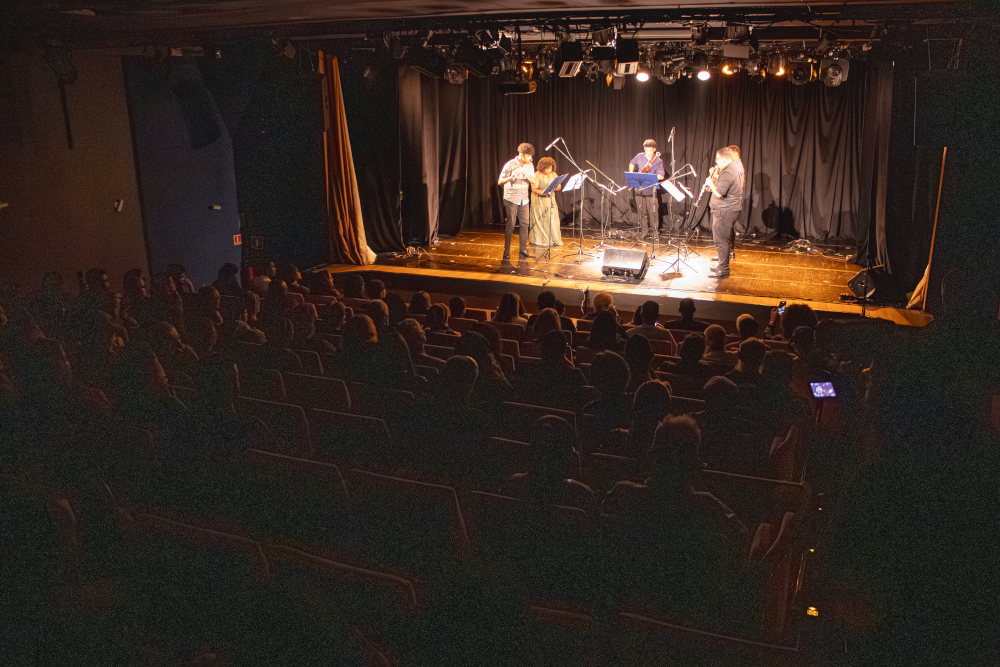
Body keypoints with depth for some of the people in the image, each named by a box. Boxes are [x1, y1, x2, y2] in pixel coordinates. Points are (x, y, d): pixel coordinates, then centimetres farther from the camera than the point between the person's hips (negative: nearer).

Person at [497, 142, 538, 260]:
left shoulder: (529, 165, 5)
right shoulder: (510, 165, -11)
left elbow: (535, 182, 5)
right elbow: (500, 182, -11)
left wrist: (528, 177, -16)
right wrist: (510, 178, -31)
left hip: (524, 200, 5)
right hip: (511, 199, -5)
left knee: (524, 225, 4)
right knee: (510, 225, -5)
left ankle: (523, 250, 12)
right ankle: (506, 251, 3)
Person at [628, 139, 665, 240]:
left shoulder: (658, 161, -6)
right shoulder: (640, 157, 2)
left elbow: (661, 176, -10)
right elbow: (632, 163, 21)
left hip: (651, 190, -3)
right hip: (639, 189, 3)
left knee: (653, 211, -2)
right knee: (642, 211, 7)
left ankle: (655, 231, 11)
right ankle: (644, 231, 17)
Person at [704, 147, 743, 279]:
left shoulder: (727, 173, -20)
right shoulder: (731, 169, 15)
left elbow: (719, 193, -25)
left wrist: (711, 184, -10)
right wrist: (714, 179, 10)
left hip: (726, 211, -11)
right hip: (725, 210, 11)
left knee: (721, 240, -7)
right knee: (722, 239, 19)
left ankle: (723, 270, -4)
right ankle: (722, 265, 29)